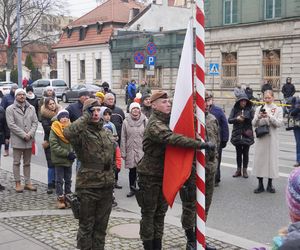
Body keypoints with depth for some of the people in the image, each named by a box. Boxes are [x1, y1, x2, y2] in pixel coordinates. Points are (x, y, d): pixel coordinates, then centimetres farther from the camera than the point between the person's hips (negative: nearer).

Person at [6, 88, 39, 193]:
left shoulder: (31, 108, 10)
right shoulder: (10, 109, -3)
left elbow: (35, 122, 6)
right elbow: (11, 124, -11)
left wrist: (30, 134, -9)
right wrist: (23, 135, -15)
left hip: (29, 140, 4)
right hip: (17, 140, -4)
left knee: (27, 163, 12)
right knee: (17, 162, 3)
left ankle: (28, 183, 19)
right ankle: (18, 183, 10)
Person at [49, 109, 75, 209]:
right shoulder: (54, 130, -9)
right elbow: (54, 146, -16)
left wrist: (73, 153, -8)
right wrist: (67, 153, -19)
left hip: (69, 160, 5)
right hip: (59, 159, -5)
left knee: (68, 180, 12)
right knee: (59, 180, 3)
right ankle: (60, 199, 9)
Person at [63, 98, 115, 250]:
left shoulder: (105, 132, 9)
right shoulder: (82, 133, -12)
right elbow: (68, 133, -37)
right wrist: (85, 117, -27)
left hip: (106, 185, 6)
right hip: (88, 186, -6)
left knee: (101, 225, 16)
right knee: (86, 226, 7)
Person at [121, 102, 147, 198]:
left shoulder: (145, 121, -2)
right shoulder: (126, 122, 1)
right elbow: (123, 138, 3)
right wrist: (123, 152, 1)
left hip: (142, 150, -2)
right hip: (130, 150, 2)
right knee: (132, 170, 11)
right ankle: (132, 189, 24)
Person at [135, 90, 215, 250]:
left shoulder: (166, 121, 10)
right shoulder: (155, 125, -21)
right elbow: (173, 139, -36)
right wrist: (201, 144, -39)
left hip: (163, 174, 9)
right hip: (150, 175, -9)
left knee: (161, 212, 14)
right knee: (149, 213, 3)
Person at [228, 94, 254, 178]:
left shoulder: (250, 109, -2)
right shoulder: (235, 109, 2)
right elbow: (229, 120, -4)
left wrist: (245, 118, -20)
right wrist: (237, 119, -20)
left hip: (247, 135, -1)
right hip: (237, 135, 1)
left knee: (245, 153, 7)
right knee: (238, 153, 10)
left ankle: (245, 170, 18)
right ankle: (238, 170, 20)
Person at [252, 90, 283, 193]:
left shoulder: (278, 109, 5)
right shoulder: (259, 108, 8)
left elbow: (279, 123, -7)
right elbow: (254, 124, 3)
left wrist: (269, 116, -19)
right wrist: (259, 117, -16)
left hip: (272, 138, -1)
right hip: (261, 138, 1)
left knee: (272, 160, 2)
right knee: (259, 159, 1)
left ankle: (270, 184, 14)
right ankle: (260, 185, 10)